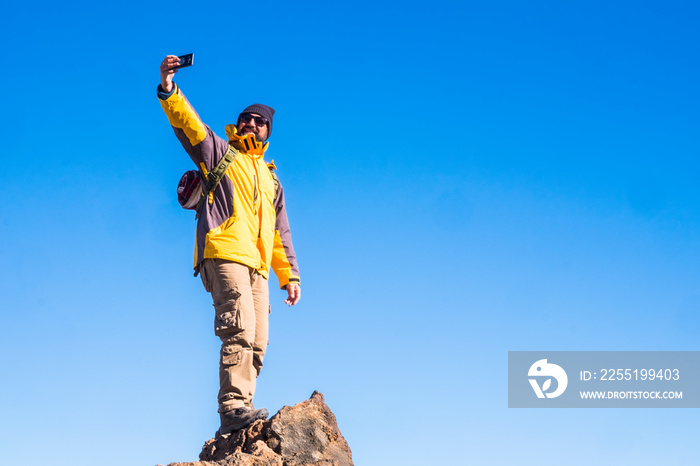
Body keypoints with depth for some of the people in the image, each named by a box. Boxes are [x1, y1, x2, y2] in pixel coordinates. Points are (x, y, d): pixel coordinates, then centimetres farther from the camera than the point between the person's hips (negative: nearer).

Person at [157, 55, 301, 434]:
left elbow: (280, 233, 29)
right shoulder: (219, 152, 15)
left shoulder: (270, 179, 30)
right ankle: (233, 409, -25)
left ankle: (237, 413, 0)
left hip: (256, 265, 6)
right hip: (225, 254, -6)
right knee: (240, 331, -21)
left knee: (257, 343, -1)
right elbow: (188, 124, -3)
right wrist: (168, 90, -19)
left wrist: (290, 274, 21)